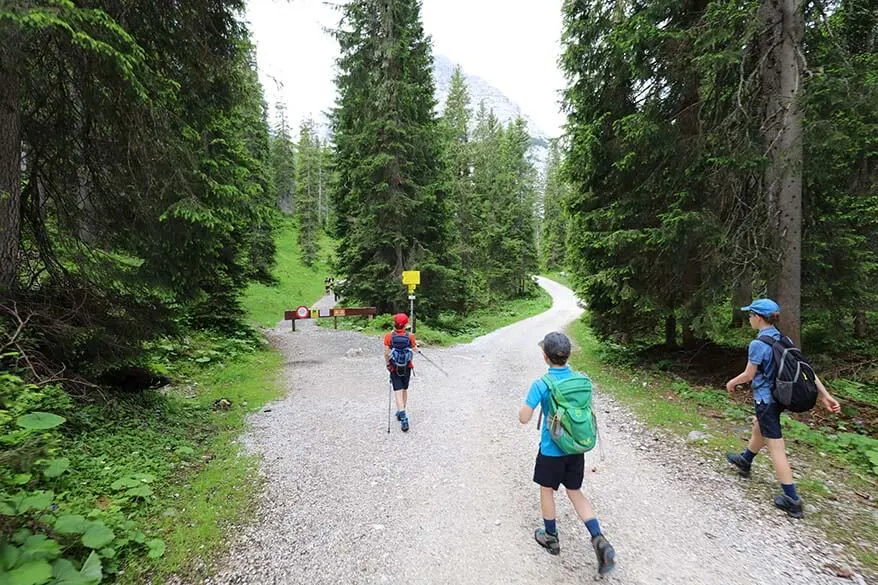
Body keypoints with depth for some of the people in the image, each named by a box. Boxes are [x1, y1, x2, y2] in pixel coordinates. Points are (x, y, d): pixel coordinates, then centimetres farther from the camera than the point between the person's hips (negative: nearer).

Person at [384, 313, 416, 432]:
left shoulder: (389, 336, -12)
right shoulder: (410, 336, -11)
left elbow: (386, 353, -12)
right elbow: (414, 350, -6)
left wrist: (387, 363, 5)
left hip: (394, 368, -2)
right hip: (407, 367, 2)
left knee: (398, 392, -2)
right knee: (405, 390, 20)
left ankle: (403, 418, -14)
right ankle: (401, 413, 37)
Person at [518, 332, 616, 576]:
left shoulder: (540, 385, -22)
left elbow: (524, 418, -19)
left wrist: (526, 404, -2)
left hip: (551, 449, -4)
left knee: (546, 490, 19)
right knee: (575, 492, 21)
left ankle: (551, 538, 35)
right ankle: (598, 539, 7)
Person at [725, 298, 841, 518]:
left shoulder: (758, 344, -21)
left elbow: (749, 375, -15)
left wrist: (732, 382, 3)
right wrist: (825, 394, 1)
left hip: (765, 399, -8)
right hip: (780, 397, 9)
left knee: (775, 447, -1)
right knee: (759, 429, 28)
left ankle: (792, 500, 4)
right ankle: (745, 461, 50)